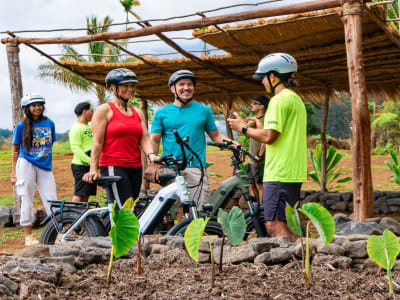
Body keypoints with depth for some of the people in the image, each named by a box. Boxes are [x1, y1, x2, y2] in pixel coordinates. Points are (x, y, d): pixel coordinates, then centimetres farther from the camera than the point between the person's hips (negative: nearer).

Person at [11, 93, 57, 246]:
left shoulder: (49, 123, 9)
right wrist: (13, 173, 1)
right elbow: (15, 150, 4)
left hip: (45, 166, 3)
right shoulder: (21, 126, 2)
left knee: (52, 200, -1)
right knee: (27, 199, 1)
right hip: (26, 164, -2)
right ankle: (28, 235, 9)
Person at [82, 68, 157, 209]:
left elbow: (144, 139, 9)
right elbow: (97, 143, -5)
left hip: (135, 168, 6)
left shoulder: (138, 113, 17)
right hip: (113, 167, -6)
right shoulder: (104, 110, 0)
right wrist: (93, 169, -12)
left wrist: (151, 155, -12)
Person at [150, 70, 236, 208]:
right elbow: (154, 140, 9)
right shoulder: (161, 113, 12)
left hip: (196, 167, 0)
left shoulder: (204, 110, 16)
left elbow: (216, 135, 18)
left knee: (201, 209, -13)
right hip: (170, 168, 0)